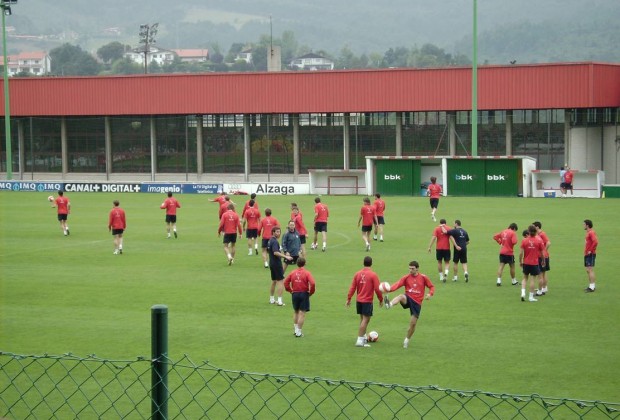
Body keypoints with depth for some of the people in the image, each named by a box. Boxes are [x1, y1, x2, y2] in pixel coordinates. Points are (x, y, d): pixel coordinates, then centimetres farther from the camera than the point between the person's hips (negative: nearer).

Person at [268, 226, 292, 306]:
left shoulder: (270, 241, 12)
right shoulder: (274, 241, -18)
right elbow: (275, 252, -31)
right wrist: (286, 257, -34)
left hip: (272, 263, 10)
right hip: (277, 264, -10)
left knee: (274, 281, 19)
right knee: (281, 281, -7)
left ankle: (272, 299, 26)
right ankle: (279, 301, -12)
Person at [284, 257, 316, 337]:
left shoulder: (293, 272, 2)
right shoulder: (307, 273, -10)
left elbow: (286, 282, 2)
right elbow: (312, 283, -20)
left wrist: (290, 290, 10)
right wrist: (311, 292, -5)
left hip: (294, 294, 4)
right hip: (304, 294, -4)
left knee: (296, 312, 21)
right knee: (302, 313, 1)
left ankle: (295, 329, 26)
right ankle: (299, 332, 0)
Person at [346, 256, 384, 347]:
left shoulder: (357, 274, 2)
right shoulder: (373, 275, -12)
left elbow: (352, 287, 3)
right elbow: (377, 289, -12)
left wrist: (348, 299, 9)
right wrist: (381, 300, 1)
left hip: (359, 301, 6)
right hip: (367, 301, -6)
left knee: (362, 319, 19)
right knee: (365, 320, -4)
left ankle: (364, 337, 31)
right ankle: (360, 341, -9)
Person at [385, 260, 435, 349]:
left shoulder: (423, 277, 0)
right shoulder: (406, 277, 0)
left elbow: (432, 286, 9)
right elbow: (397, 285, -11)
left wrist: (430, 294, -13)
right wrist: (389, 289, -31)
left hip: (417, 302, 0)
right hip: (408, 298, 0)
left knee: (413, 323, 1)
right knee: (401, 296, -37)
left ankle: (407, 340, 21)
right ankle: (389, 304, -67)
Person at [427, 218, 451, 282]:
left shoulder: (437, 229, -1)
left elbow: (433, 238, -9)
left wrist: (430, 247, -7)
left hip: (439, 248, 0)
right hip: (447, 248, 0)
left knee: (439, 262, 14)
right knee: (447, 262, 7)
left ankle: (441, 276, 17)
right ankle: (446, 272, -22)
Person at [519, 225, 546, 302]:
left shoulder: (524, 240, -6)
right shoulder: (539, 240, -8)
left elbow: (521, 252, -7)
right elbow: (542, 253, -2)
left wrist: (520, 261, 7)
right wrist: (543, 261, 14)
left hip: (526, 263, 2)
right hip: (535, 263, -2)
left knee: (525, 278, 18)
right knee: (533, 280, 4)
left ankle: (523, 293, 4)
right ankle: (531, 297, 7)